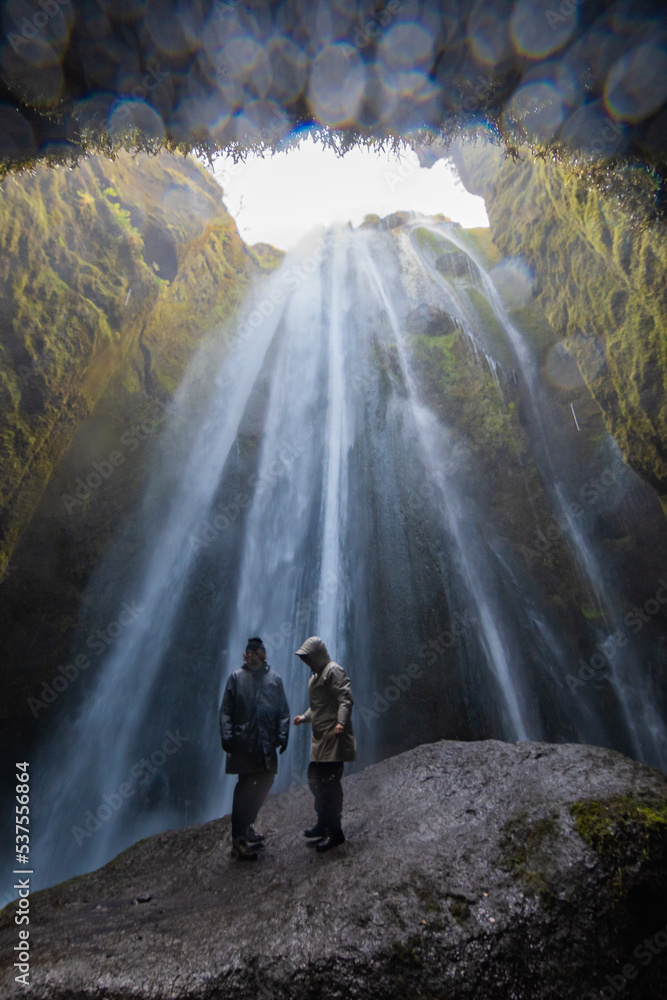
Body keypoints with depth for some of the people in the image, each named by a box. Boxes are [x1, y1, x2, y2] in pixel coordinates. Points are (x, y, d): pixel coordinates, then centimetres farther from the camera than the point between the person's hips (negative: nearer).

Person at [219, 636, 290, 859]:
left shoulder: (274, 679, 8)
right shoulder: (236, 677, 2)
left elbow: (283, 711, 8)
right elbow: (226, 710, 1)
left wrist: (282, 735, -2)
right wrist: (227, 736, -8)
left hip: (266, 743, 4)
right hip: (243, 742, -3)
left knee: (265, 783, 10)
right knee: (244, 785, -2)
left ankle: (246, 824, 31)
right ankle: (239, 837, 8)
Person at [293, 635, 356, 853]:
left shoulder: (333, 670, -12)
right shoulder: (316, 673, 19)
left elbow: (346, 699, -22)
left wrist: (341, 722, -34)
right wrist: (305, 717, 16)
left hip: (333, 737, -10)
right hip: (320, 737, 10)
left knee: (329, 782, -6)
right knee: (315, 780, 16)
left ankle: (335, 832, 5)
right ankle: (323, 825, 31)